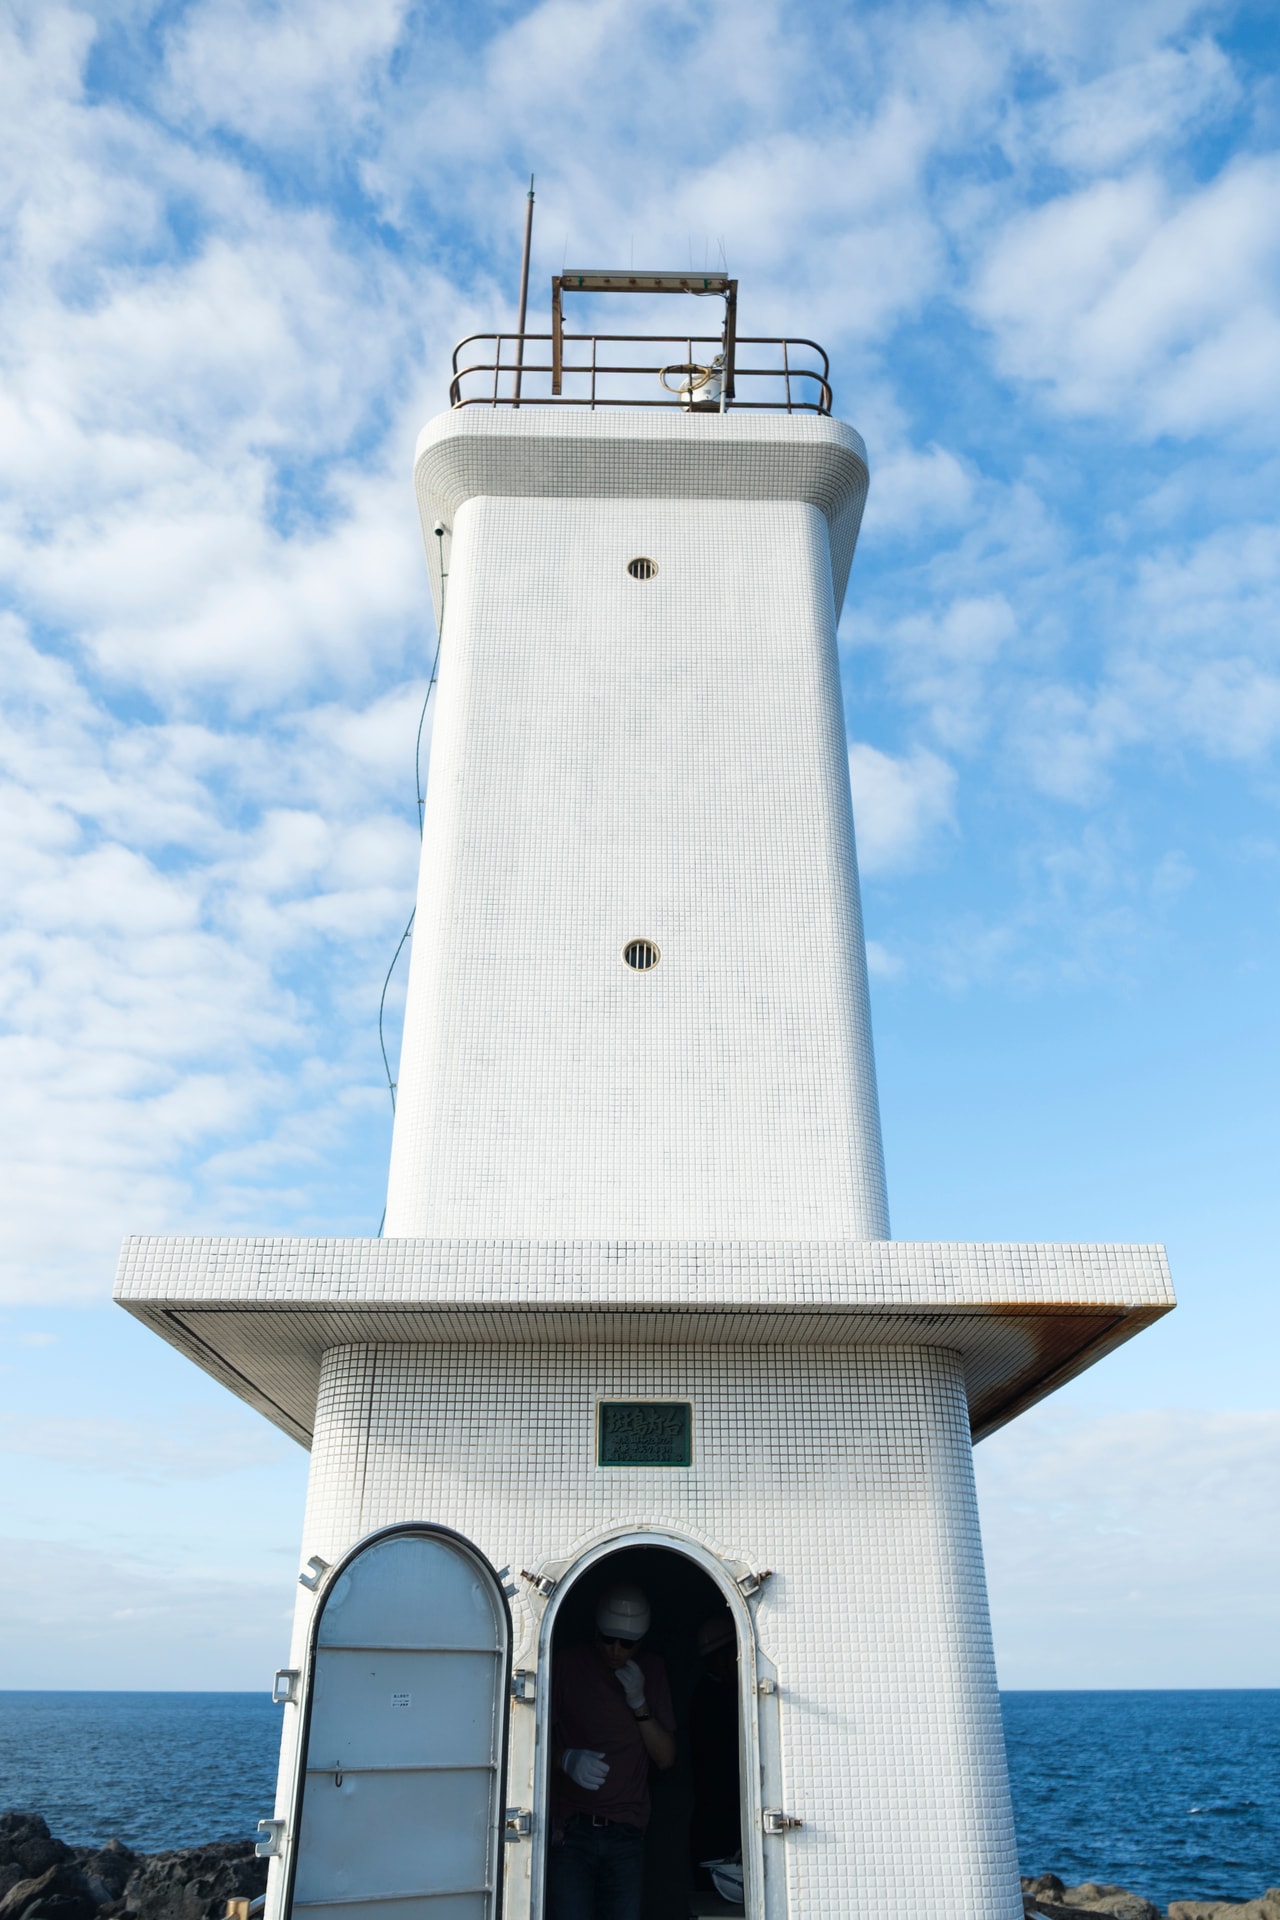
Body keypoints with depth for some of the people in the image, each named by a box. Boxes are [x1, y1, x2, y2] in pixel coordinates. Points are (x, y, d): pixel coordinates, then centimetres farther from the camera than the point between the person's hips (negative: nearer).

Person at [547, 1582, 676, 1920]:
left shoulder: (650, 1672, 9)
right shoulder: (570, 1664, 1)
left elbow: (666, 1759, 6)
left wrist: (639, 1703, -7)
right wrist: (566, 1759, -17)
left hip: (626, 1836, 2)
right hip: (571, 1831, -2)